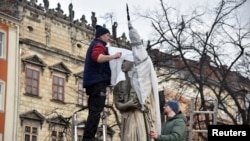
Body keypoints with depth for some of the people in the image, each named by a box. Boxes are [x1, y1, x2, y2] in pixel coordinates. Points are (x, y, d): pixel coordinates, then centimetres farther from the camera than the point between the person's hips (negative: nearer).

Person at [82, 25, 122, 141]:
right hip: (98, 81, -10)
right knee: (96, 111, -17)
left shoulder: (94, 45, 28)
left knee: (94, 111, 6)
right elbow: (96, 57, -25)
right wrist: (112, 56, -33)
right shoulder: (99, 45, -3)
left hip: (93, 81, 10)